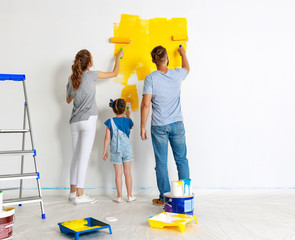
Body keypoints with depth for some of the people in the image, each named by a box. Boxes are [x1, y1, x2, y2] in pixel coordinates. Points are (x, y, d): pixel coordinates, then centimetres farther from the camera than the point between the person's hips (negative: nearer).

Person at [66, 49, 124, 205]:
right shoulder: (90, 75, -6)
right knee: (84, 157, -6)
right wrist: (118, 57, 23)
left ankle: (73, 191, 17)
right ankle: (79, 195, -5)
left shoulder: (72, 79, 9)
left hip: (75, 122, 6)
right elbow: (114, 73, 7)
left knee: (76, 157, 11)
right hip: (88, 120, -6)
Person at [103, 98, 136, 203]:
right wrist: (128, 116, 33)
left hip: (115, 151, -1)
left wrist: (105, 150, 3)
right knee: (127, 172, 8)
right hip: (127, 149, 1)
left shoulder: (110, 122, -7)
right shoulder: (127, 121, -3)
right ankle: (129, 195, 14)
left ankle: (119, 196, 10)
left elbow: (107, 137, -6)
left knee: (118, 173, 4)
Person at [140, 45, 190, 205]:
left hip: (159, 126, -2)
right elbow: (187, 68, 26)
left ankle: (165, 197, 12)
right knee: (182, 160, 11)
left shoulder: (150, 78, -9)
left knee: (161, 163, 6)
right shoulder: (176, 74, 0)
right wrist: (182, 53, 44)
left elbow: (145, 104, -13)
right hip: (177, 124, 3)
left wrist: (142, 127, -6)